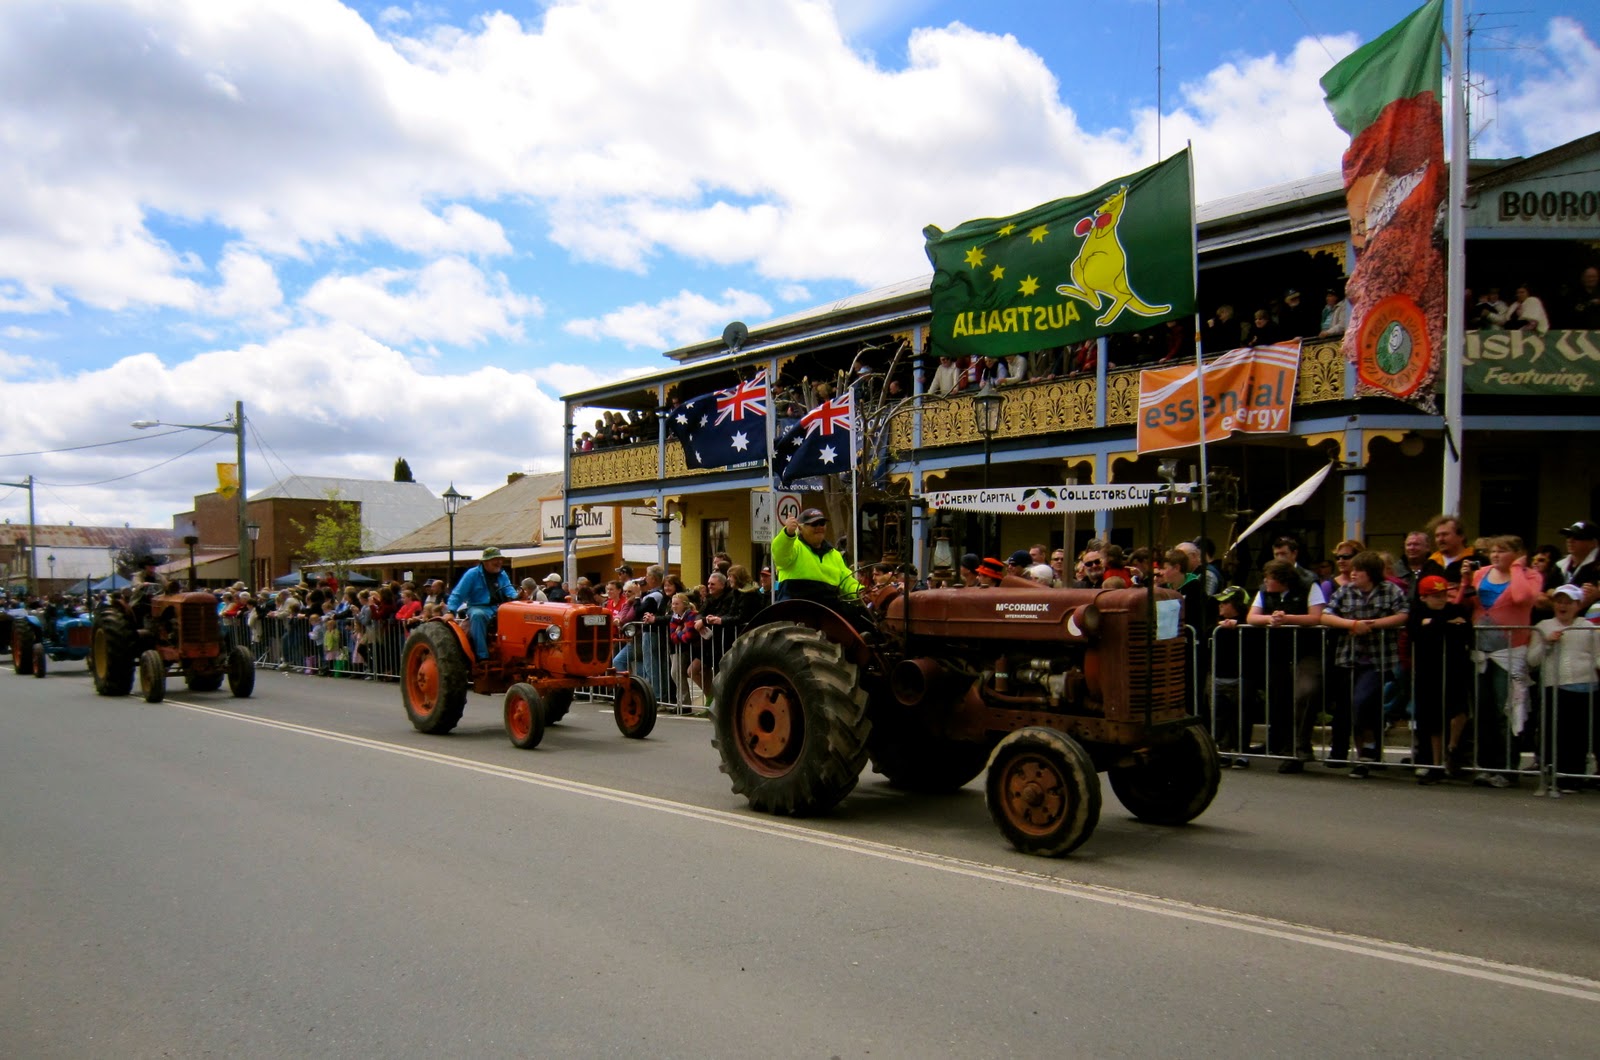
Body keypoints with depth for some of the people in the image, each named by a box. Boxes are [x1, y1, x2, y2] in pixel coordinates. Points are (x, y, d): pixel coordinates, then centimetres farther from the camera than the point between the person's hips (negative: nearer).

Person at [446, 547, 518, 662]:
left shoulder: (502, 575, 14)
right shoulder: (472, 574, -2)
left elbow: (509, 591, 2)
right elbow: (457, 595, -5)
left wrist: (517, 597, -23)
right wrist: (450, 612, -20)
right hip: (479, 608, -4)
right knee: (477, 615, -40)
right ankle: (482, 656, -42)